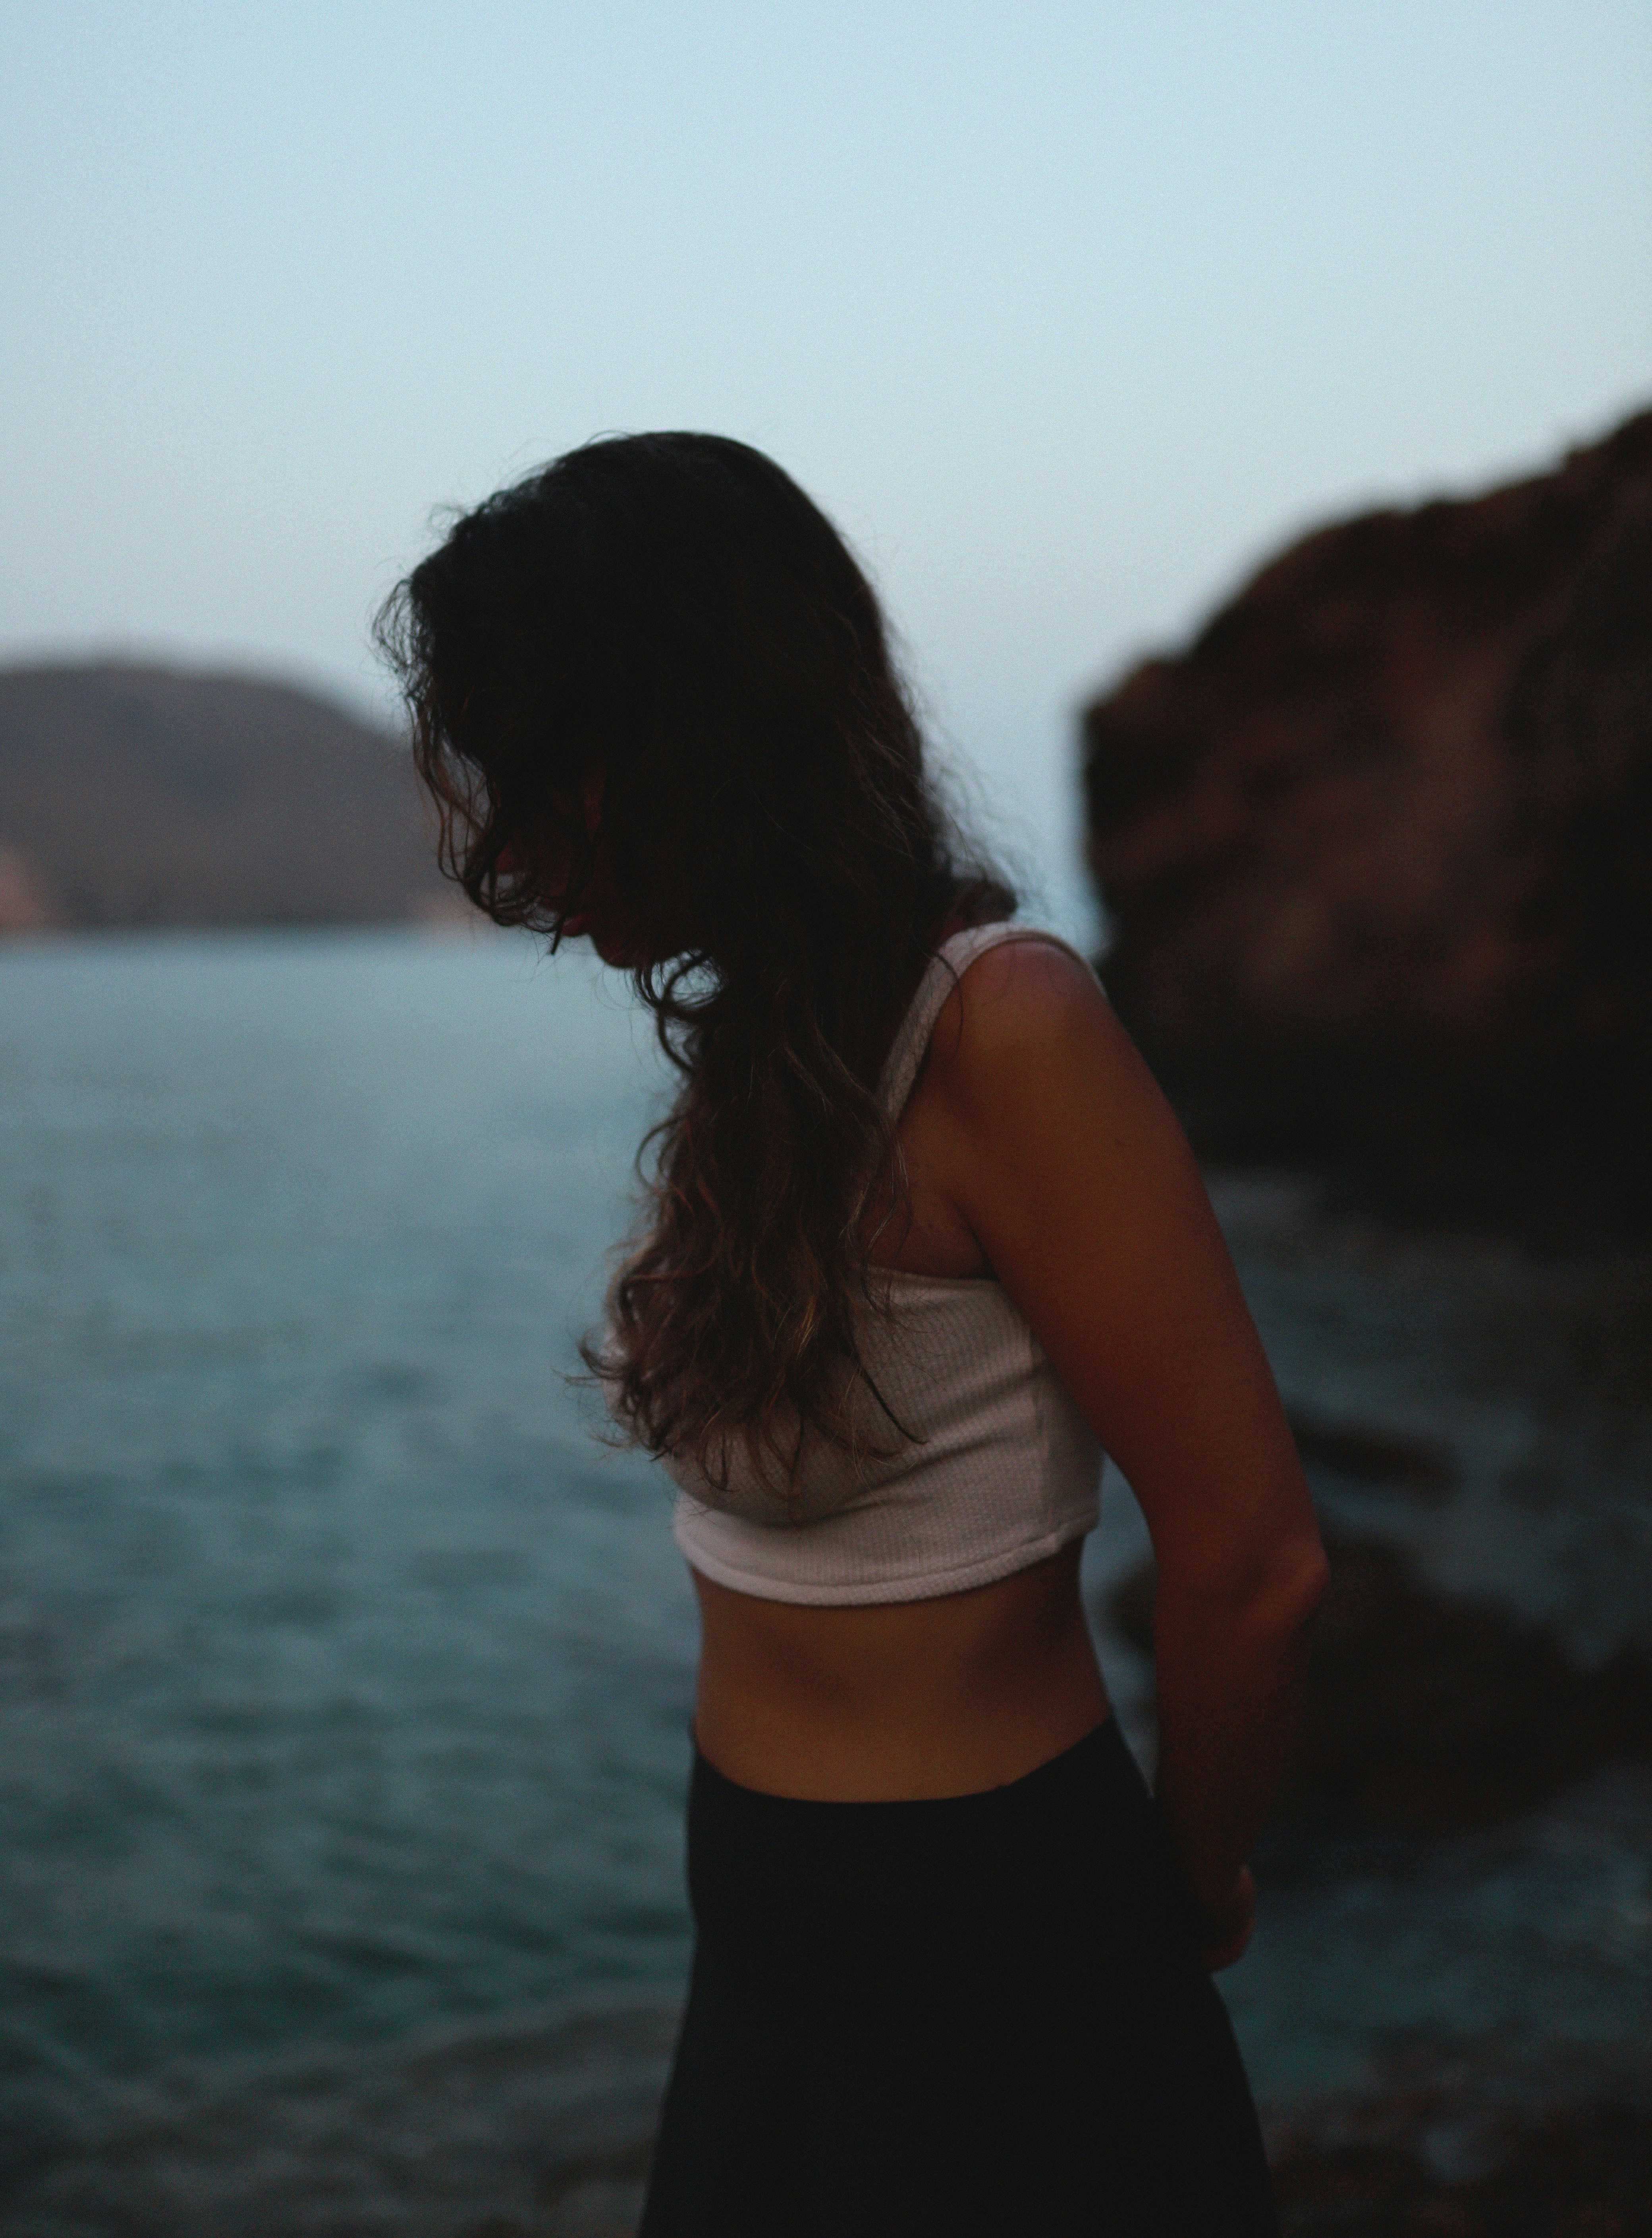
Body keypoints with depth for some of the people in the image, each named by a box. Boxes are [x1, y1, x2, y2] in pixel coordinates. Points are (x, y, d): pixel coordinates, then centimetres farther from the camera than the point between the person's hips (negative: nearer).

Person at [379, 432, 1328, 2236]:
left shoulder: (999, 1031, -22)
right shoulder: (768, 1038, 3)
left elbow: (1250, 1563, -19)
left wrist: (1191, 1877, -1)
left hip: (987, 1958, -8)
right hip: (779, 1936, 8)